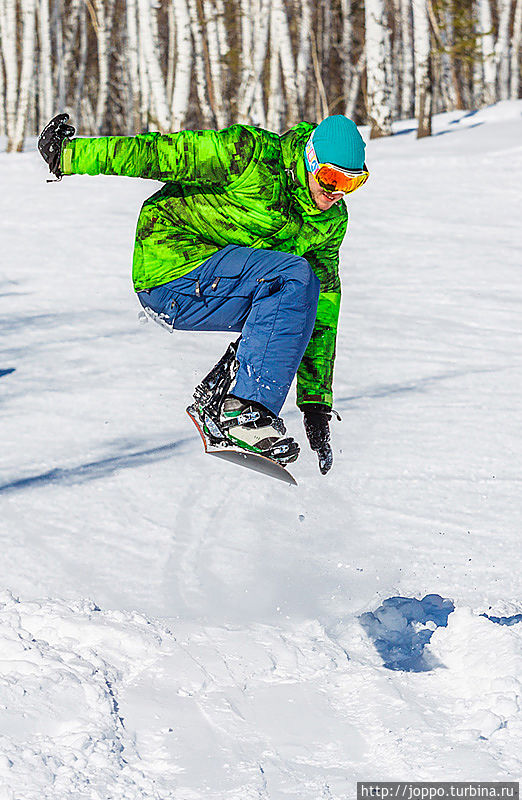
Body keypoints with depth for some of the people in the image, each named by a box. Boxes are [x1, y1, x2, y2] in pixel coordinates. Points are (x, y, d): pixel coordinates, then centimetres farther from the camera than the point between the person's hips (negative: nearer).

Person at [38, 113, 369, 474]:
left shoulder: (332, 221, 3)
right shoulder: (249, 154, -19)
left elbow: (321, 318, 6)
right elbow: (161, 153, -17)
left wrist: (317, 402, 4)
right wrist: (68, 156, -16)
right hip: (171, 272, -8)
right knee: (294, 278, -24)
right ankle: (246, 408, -27)